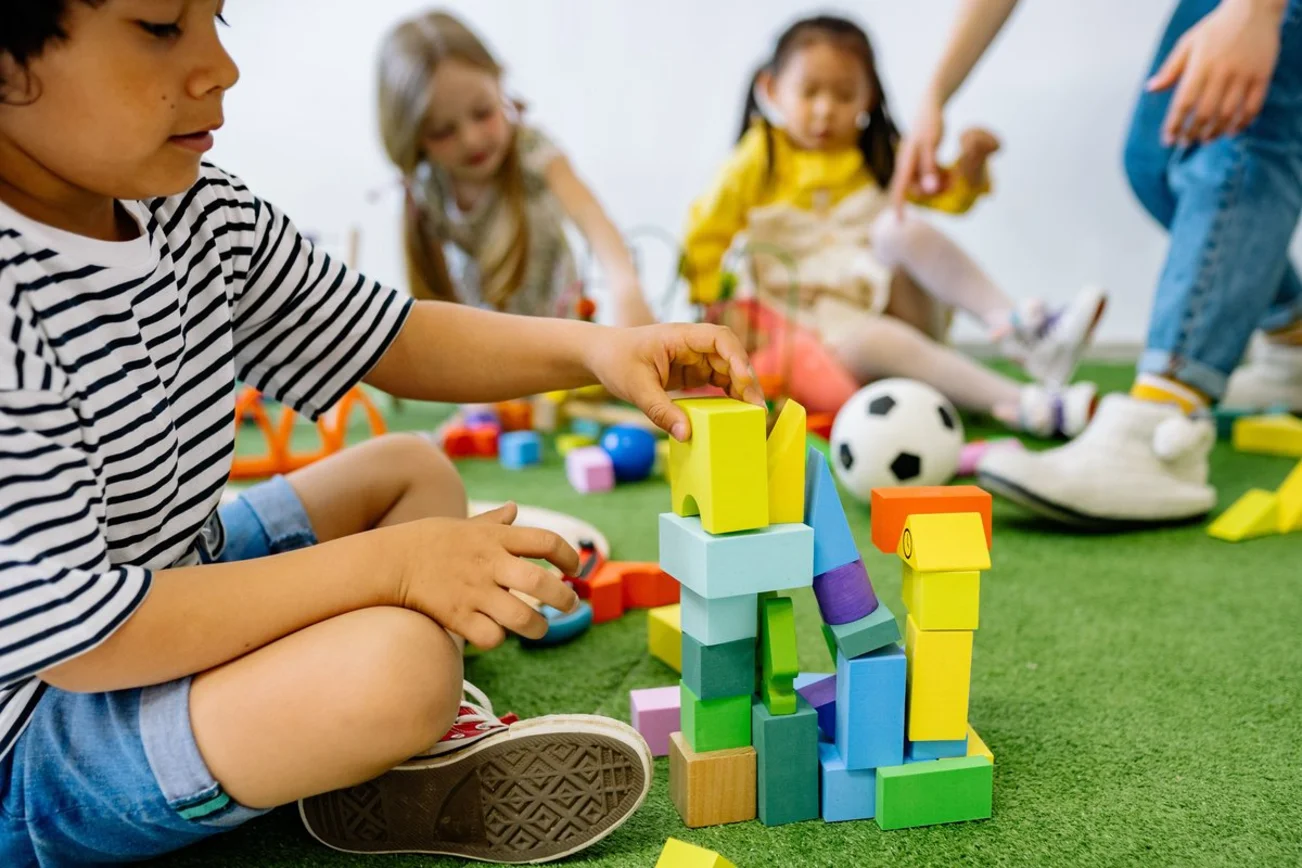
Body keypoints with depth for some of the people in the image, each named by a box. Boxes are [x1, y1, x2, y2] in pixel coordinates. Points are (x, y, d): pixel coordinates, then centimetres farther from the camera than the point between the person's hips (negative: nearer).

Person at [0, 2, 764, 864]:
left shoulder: (197, 207, -5)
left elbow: (386, 337, 5)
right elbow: (70, 634, -30)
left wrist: (594, 346, -10)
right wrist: (390, 564, -27)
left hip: (174, 587, 9)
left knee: (412, 469, 15)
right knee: (398, 658, -32)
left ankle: (420, 746, 0)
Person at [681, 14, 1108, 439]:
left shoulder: (877, 159, 12)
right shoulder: (756, 163, 1)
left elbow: (949, 195, 9)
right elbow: (707, 235, 4)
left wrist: (971, 160, -12)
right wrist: (713, 304, -7)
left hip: (888, 301, 4)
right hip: (816, 313, -3)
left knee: (901, 228, -27)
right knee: (859, 342, -41)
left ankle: (1018, 326, -38)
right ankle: (1022, 404, -51)